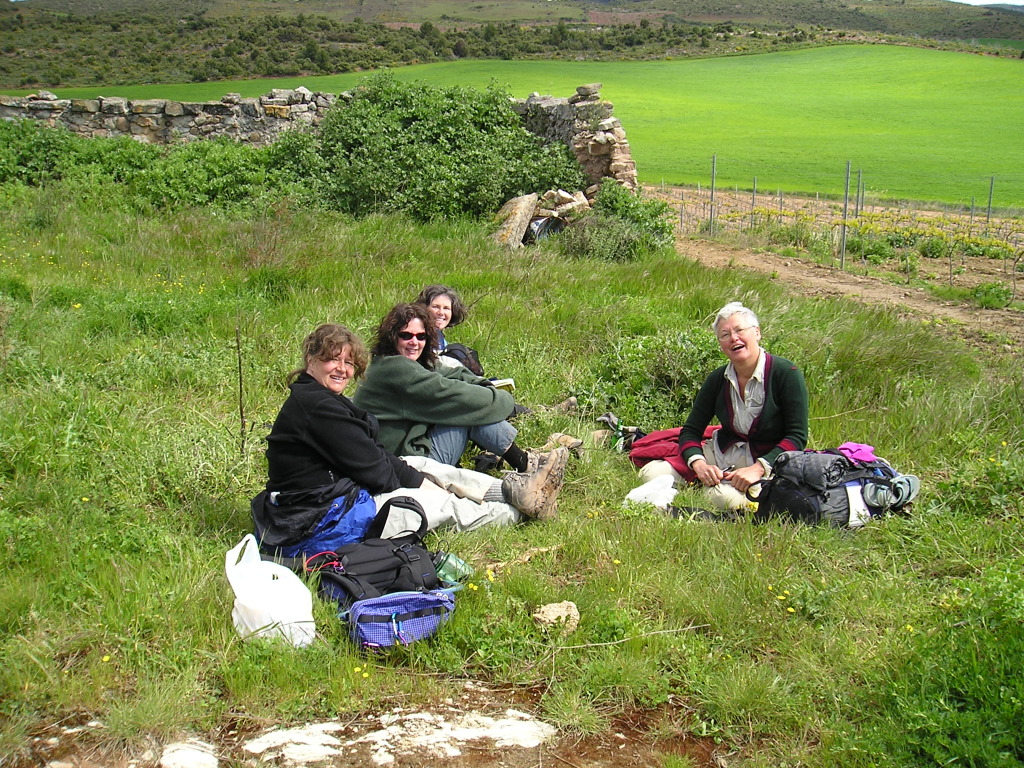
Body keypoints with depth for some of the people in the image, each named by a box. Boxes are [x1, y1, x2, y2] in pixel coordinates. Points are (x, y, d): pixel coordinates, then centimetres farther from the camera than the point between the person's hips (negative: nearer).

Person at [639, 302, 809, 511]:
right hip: (720, 454, 5)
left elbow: (797, 437, -14)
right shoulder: (717, 379, 0)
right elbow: (691, 430, 2)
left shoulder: (786, 374, -14)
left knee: (725, 496, -37)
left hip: (768, 460, -5)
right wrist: (699, 464, -19)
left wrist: (757, 469, -26)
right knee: (651, 474, -12)